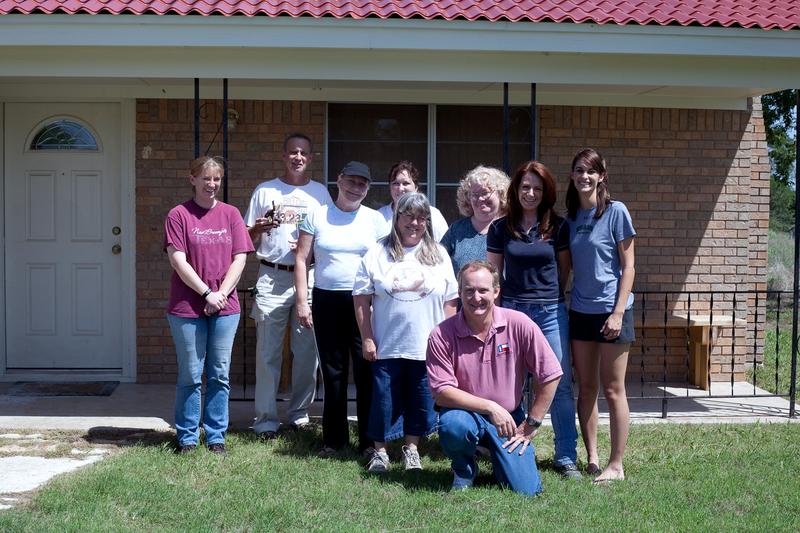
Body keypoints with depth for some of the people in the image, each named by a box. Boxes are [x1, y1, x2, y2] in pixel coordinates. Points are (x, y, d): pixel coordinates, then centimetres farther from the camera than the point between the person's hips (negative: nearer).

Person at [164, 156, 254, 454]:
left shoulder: (230, 214, 8)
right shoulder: (178, 215, -2)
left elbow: (239, 258, 3)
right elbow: (178, 261, -8)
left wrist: (222, 293, -8)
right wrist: (207, 293, -12)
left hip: (225, 307, 3)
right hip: (187, 307, -3)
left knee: (220, 375, 7)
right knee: (190, 376, 4)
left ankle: (216, 436, 17)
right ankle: (187, 437, 16)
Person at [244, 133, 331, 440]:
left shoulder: (320, 193, 13)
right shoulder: (264, 191, 9)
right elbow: (248, 240, 11)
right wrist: (260, 228, -11)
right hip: (272, 278, -1)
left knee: (307, 350, 4)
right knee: (268, 352, -3)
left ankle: (299, 413, 16)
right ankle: (265, 419, 3)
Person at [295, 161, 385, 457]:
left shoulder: (374, 219, 6)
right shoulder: (317, 216, 6)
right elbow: (302, 260, 5)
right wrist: (302, 301, -2)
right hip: (327, 300, 1)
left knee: (367, 372, -2)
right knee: (332, 372, 7)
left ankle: (369, 440, 8)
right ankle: (334, 438, 18)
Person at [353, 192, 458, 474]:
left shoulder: (438, 255, 5)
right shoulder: (378, 254, -1)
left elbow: (449, 302, 7)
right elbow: (362, 299, 0)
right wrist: (367, 338, -3)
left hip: (427, 347, 2)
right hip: (386, 346, -1)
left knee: (422, 401, 10)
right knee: (384, 400, 6)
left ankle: (411, 447, 28)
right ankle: (380, 451, 22)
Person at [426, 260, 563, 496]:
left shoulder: (518, 324, -12)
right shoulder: (442, 335, -15)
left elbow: (550, 376, -6)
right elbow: (442, 392, -16)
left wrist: (531, 425, -5)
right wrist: (490, 407, -24)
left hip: (510, 418, 1)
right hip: (466, 412, -1)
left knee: (526, 490, -12)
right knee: (453, 425, -36)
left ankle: (498, 455, 24)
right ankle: (464, 470, 0)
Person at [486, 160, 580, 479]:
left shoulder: (558, 227, 3)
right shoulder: (500, 229, 4)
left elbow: (564, 271, 11)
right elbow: (493, 273, 8)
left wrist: (549, 294, 9)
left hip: (551, 312, 0)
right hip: (513, 310, 0)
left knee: (560, 386, 1)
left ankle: (566, 456, 10)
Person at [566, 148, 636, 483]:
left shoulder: (616, 212, -7)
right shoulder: (570, 218, 8)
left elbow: (628, 266, -8)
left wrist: (618, 312, -14)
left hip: (612, 310, -5)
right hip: (580, 312, 5)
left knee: (612, 389, -1)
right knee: (586, 388, 9)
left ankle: (616, 465, 7)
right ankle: (592, 458, 19)